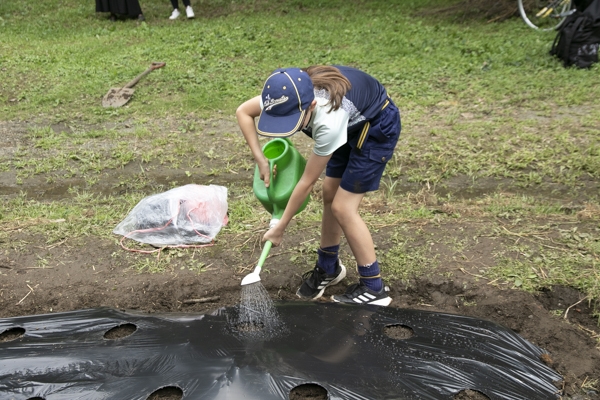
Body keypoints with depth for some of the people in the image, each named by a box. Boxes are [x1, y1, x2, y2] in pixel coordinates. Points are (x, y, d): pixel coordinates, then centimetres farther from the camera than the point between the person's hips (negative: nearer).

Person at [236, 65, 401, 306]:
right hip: (353, 124, 7)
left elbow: (307, 182, -29)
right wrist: (260, 160, -14)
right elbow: (243, 111, -6)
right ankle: (328, 268, 27)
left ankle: (373, 289, 3)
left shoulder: (329, 122, -42)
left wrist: (280, 228, -18)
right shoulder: (289, 95, -25)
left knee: (342, 207, -10)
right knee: (330, 193, 7)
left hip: (378, 128, -7)